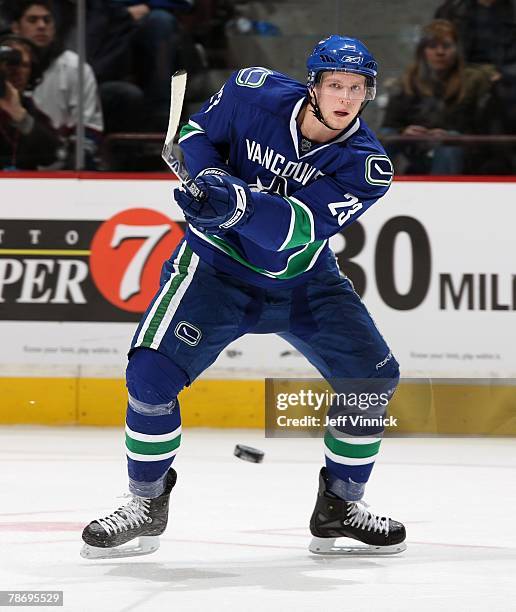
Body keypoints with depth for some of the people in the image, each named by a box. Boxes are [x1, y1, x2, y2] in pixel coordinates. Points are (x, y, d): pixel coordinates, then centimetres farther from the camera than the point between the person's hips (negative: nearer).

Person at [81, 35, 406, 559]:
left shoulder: (365, 165, -18)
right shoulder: (255, 93, -16)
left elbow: (301, 228, -32)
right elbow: (196, 133, 3)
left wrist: (238, 203, -48)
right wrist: (210, 176, -19)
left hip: (304, 280, 2)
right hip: (217, 265, -2)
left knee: (373, 376, -9)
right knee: (151, 373, -19)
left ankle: (340, 505, 12)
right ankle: (146, 502, 2)